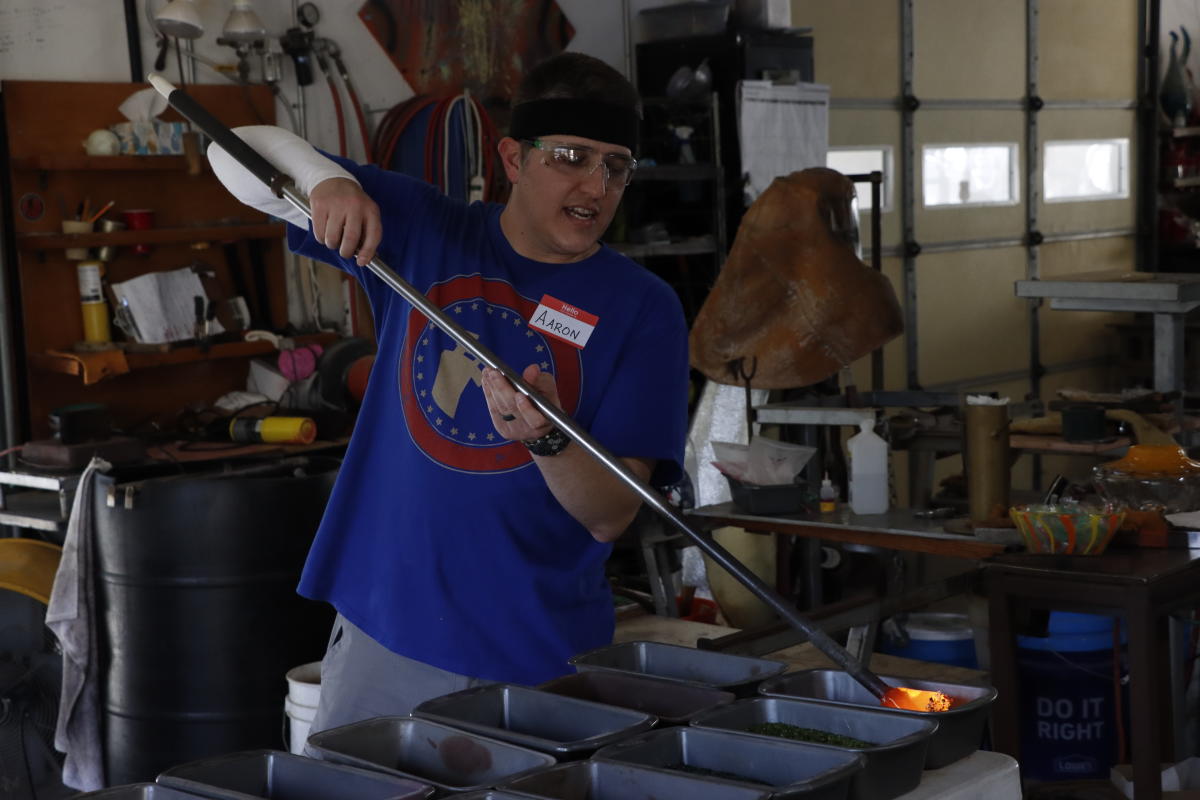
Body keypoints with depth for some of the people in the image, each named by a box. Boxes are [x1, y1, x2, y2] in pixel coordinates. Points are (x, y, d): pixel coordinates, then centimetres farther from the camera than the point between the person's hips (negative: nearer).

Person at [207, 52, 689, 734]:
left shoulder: (644, 308, -6)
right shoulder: (423, 230, 1)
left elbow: (612, 519, -10)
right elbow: (237, 153, 1)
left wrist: (548, 438, -30)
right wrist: (324, 178, -20)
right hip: (382, 633, 2)